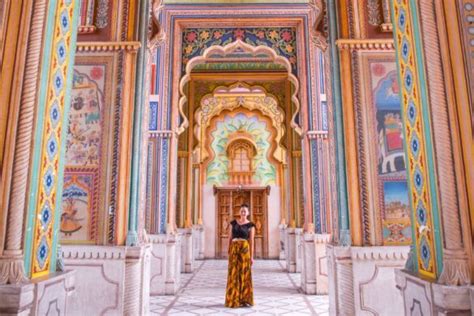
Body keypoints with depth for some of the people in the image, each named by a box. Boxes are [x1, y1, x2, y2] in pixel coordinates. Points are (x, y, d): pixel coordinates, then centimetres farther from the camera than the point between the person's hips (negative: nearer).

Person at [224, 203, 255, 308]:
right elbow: (229, 238, 10)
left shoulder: (250, 225, 3)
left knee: (244, 274, 1)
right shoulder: (233, 223, 9)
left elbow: (251, 241, 1)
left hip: (245, 249, -2)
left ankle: (244, 299, 12)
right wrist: (228, 253, 5)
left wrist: (251, 257, -3)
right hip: (234, 249, 2)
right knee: (234, 274, 3)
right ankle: (234, 300, 13)